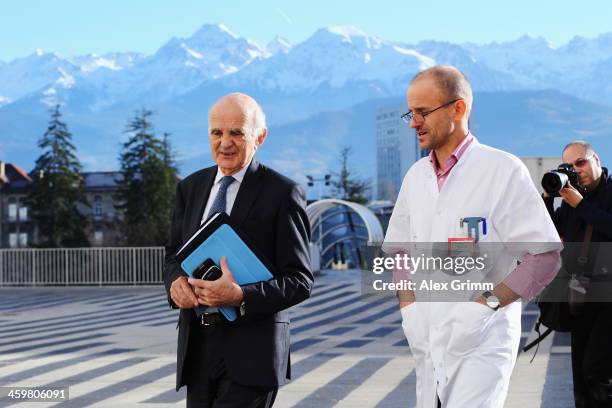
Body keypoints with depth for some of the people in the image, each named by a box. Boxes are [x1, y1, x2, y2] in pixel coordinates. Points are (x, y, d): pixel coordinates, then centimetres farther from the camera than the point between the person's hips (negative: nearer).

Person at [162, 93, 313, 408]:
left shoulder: (282, 193, -7)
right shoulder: (191, 188, 11)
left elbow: (299, 281, -8)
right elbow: (174, 254, 18)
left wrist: (240, 296, -23)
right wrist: (176, 282, -6)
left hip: (251, 350, -5)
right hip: (197, 347, 6)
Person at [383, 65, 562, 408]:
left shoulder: (503, 170, -8)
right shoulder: (417, 175, 10)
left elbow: (545, 256, -10)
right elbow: (397, 248, 20)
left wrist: (486, 305, -17)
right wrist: (409, 305, 3)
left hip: (482, 338, -6)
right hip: (427, 339, 6)